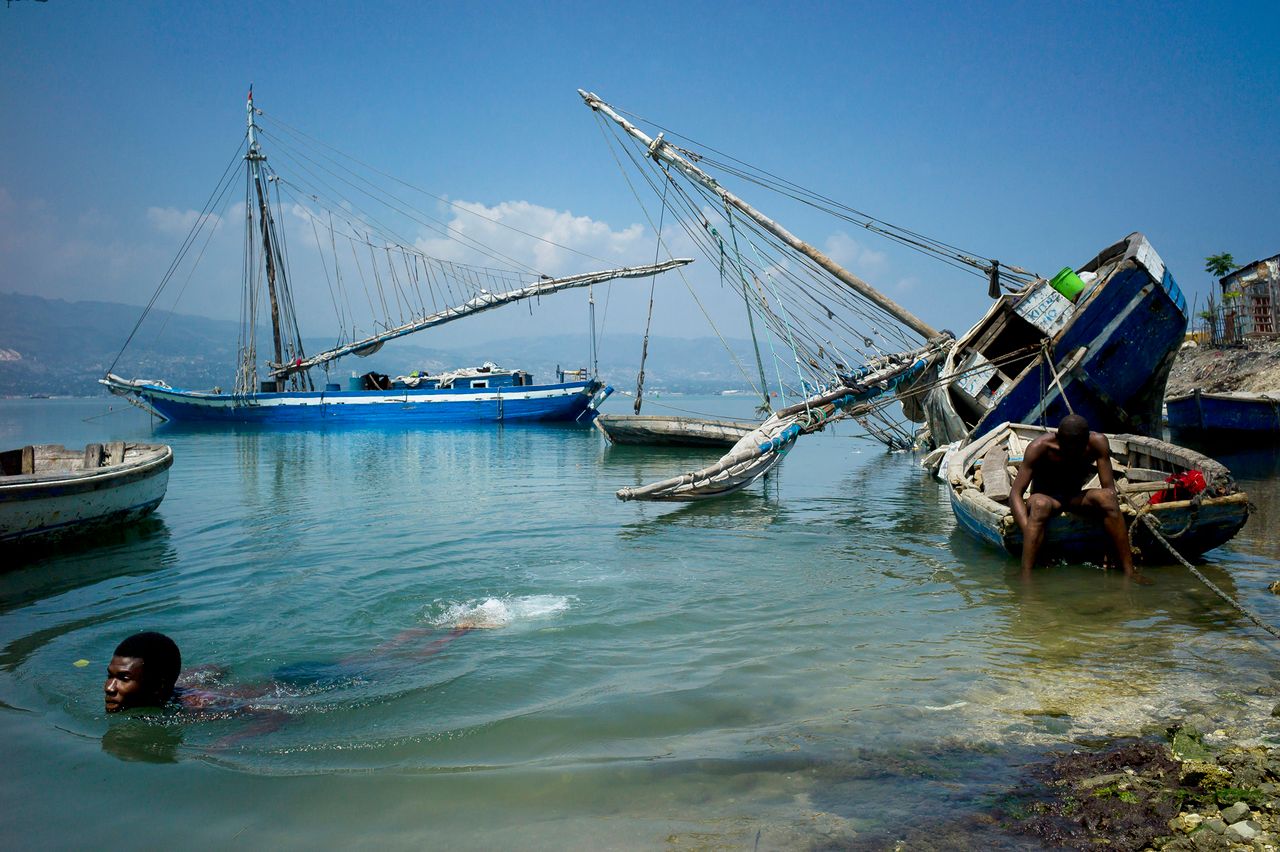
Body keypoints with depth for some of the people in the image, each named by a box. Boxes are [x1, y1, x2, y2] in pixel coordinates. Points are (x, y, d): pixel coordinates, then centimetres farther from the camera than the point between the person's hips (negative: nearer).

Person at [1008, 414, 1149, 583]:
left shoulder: (1097, 442, -15)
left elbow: (1109, 488, -11)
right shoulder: (1040, 447, -23)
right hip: (1046, 497, -3)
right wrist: (1028, 531, -40)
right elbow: (1015, 494, -25)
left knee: (1105, 496, -29)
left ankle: (1129, 571, -27)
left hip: (1076, 499, 3)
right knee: (1040, 504, -39)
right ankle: (1026, 577, -46)